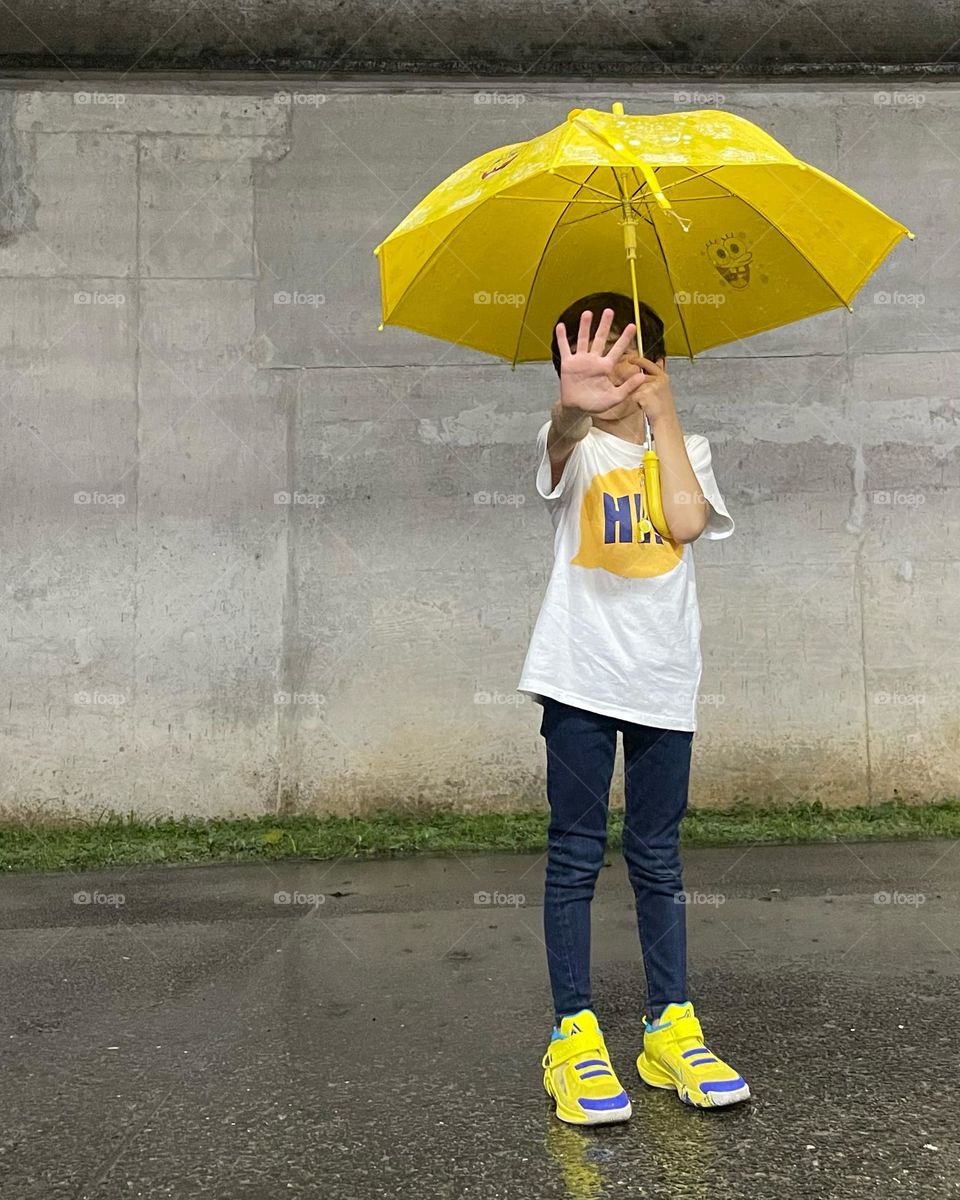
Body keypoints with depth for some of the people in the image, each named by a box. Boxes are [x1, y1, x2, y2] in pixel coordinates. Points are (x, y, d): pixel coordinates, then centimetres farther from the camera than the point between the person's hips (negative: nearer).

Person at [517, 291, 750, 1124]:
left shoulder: (687, 450, 12)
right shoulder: (575, 448, 4)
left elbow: (687, 520, -10)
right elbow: (563, 439, -23)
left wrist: (664, 414, -4)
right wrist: (570, 406, -46)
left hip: (663, 680, 2)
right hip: (581, 676, -2)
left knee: (658, 860, 10)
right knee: (575, 858, 1)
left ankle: (671, 1028, 20)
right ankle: (574, 1035, 10)